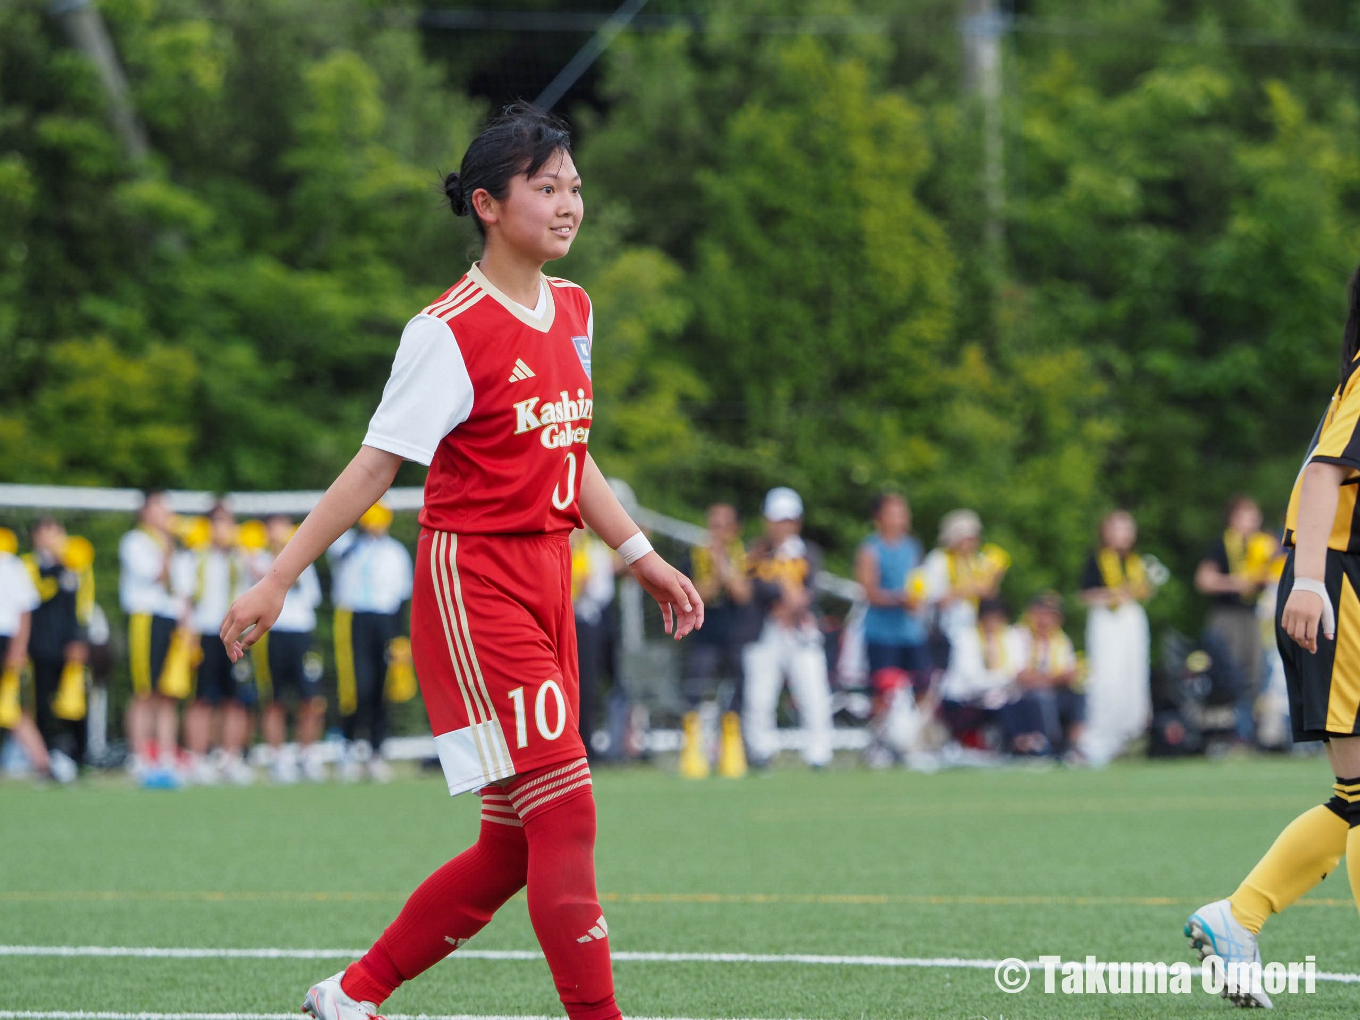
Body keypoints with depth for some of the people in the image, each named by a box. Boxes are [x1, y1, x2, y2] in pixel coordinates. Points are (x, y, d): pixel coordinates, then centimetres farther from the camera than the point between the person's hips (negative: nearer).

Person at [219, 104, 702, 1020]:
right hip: (472, 580, -8)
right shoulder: (451, 332, -12)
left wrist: (643, 557, 19)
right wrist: (278, 581, -12)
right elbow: (376, 465, -11)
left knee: (517, 845, 8)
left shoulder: (573, 311, 11)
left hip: (547, 581, 8)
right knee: (565, 808, -13)